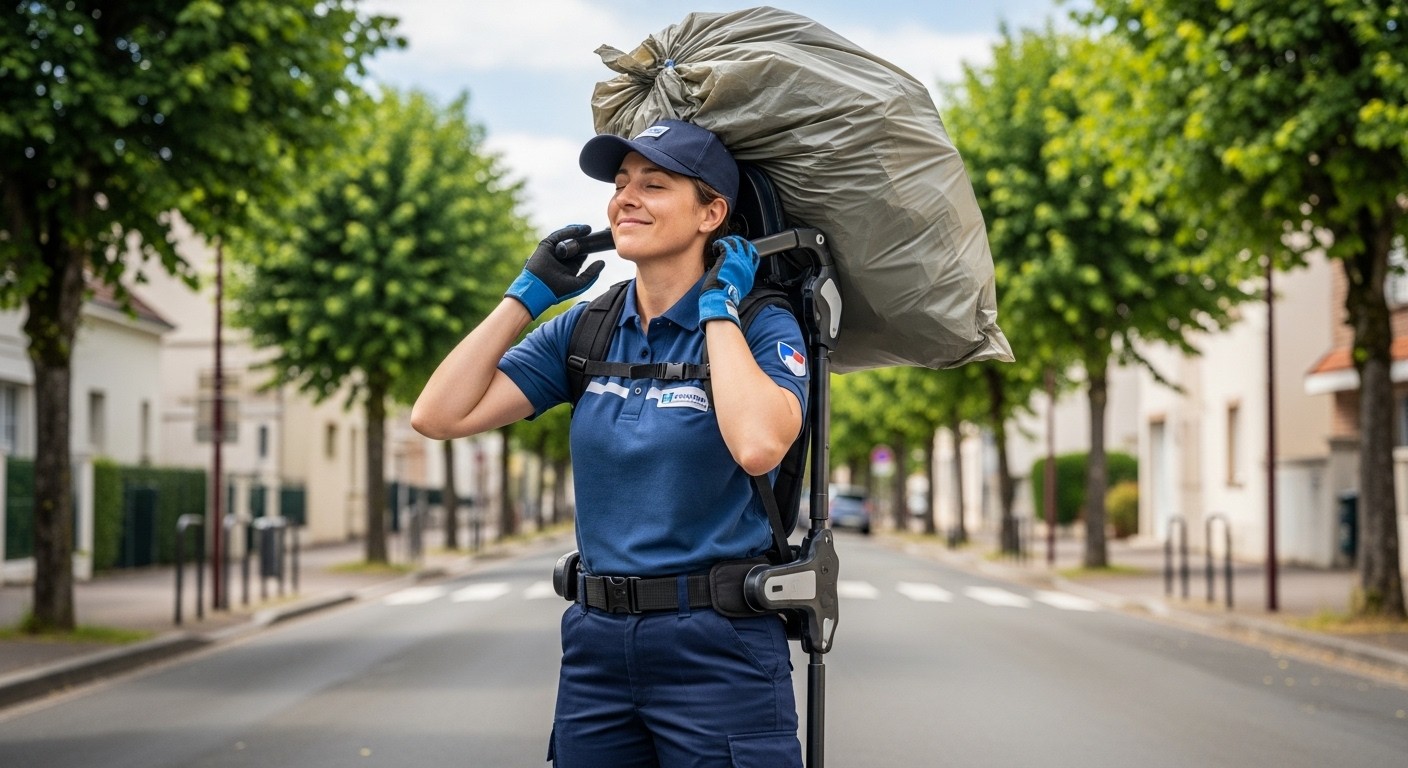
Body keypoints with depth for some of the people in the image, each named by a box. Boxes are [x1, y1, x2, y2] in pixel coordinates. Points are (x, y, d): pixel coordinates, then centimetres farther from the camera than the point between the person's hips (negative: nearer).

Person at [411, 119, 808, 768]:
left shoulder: (760, 328, -6)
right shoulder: (582, 330, 7)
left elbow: (758, 444, -27)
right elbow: (439, 415, -1)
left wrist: (718, 309, -15)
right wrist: (530, 293, 3)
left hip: (717, 648, -5)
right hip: (595, 642, 5)